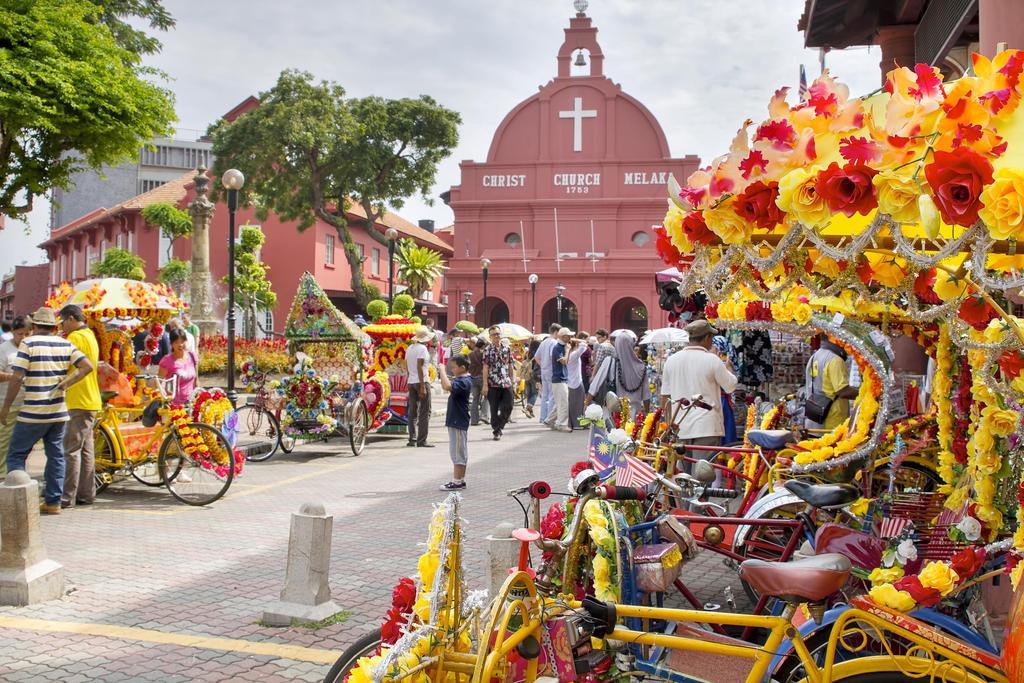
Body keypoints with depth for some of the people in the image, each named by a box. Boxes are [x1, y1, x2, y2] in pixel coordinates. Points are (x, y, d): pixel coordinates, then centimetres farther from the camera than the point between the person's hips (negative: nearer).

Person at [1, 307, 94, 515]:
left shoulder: (29, 343, -8)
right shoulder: (65, 344, 6)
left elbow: (17, 378, -13)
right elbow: (87, 366, -3)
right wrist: (64, 384, 0)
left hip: (33, 414, -5)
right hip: (59, 412, 5)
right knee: (56, 456, 11)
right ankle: (53, 502, 12)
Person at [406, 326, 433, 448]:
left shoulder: (409, 348, 12)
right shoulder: (422, 348, -12)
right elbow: (419, 367, -17)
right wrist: (423, 387, -18)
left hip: (411, 382, 8)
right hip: (422, 381, -8)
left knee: (412, 412, 10)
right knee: (425, 412, -3)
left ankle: (412, 439, 9)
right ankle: (421, 440, -6)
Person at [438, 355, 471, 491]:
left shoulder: (464, 382, -20)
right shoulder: (462, 380, 12)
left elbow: (447, 386, -37)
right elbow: (447, 386, 20)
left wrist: (442, 370, -26)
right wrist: (443, 375, 5)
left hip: (458, 422, -11)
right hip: (458, 422, 11)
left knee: (458, 452, -4)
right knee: (460, 452, 15)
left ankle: (457, 482, 0)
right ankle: (461, 480, 23)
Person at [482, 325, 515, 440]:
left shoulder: (507, 349, 9)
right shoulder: (487, 350, -1)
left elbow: (510, 366, 14)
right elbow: (485, 368, -5)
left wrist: (511, 380, 11)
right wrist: (485, 385, -10)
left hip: (506, 383, 3)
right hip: (493, 384, -3)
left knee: (508, 407, -1)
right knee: (494, 409, 1)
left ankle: (498, 427, 20)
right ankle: (496, 431, 11)